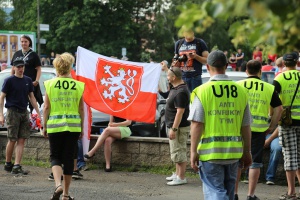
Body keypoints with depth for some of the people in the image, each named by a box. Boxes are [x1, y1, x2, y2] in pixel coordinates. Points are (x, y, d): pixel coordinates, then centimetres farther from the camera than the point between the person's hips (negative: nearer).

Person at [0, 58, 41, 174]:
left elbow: (31, 97, 17)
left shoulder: (28, 81, 10)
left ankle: (17, 166, -3)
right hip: (13, 112, -5)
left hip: (24, 112, 5)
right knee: (12, 140, -1)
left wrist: (38, 112, 12)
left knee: (21, 141, -2)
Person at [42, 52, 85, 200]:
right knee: (69, 158, 8)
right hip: (73, 126, 1)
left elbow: (46, 107, -2)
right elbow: (81, 109, 4)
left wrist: (44, 126, 6)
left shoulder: (50, 84, -3)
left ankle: (58, 185, -17)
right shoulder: (77, 85, 0)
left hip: (54, 125, -1)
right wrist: (82, 127, 13)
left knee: (55, 156, 9)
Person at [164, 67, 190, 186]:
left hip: (179, 127, -11)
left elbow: (180, 112, -26)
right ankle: (177, 174, 28)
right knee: (177, 152, 18)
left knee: (179, 152, -7)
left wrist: (174, 129, -27)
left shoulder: (181, 92, -23)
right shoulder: (175, 89, 10)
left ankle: (181, 177, -4)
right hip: (174, 126, 11)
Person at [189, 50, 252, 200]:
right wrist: (247, 152, 14)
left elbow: (197, 125, -11)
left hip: (210, 152, -4)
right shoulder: (241, 92, 4)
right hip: (234, 153, 4)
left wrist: (193, 151, -6)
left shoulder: (202, 91, -8)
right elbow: (246, 127, 6)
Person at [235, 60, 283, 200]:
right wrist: (271, 126, 8)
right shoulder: (269, 88, 3)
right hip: (259, 129, 0)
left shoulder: (237, 86, 1)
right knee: (255, 162, 6)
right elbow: (278, 109, 1)